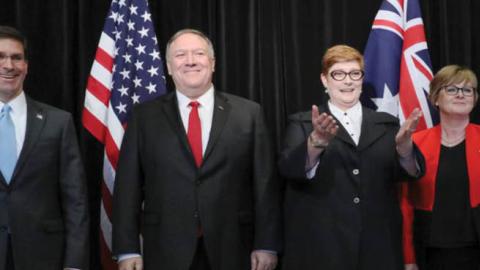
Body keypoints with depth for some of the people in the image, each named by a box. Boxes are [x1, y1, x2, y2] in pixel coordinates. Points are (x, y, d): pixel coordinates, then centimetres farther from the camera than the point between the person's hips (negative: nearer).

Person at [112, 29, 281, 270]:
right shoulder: (144, 116, 4)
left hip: (231, 250, 0)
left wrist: (266, 245, -3)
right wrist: (127, 250, -4)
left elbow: (265, 182, 1)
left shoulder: (248, 113, 3)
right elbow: (128, 185, 2)